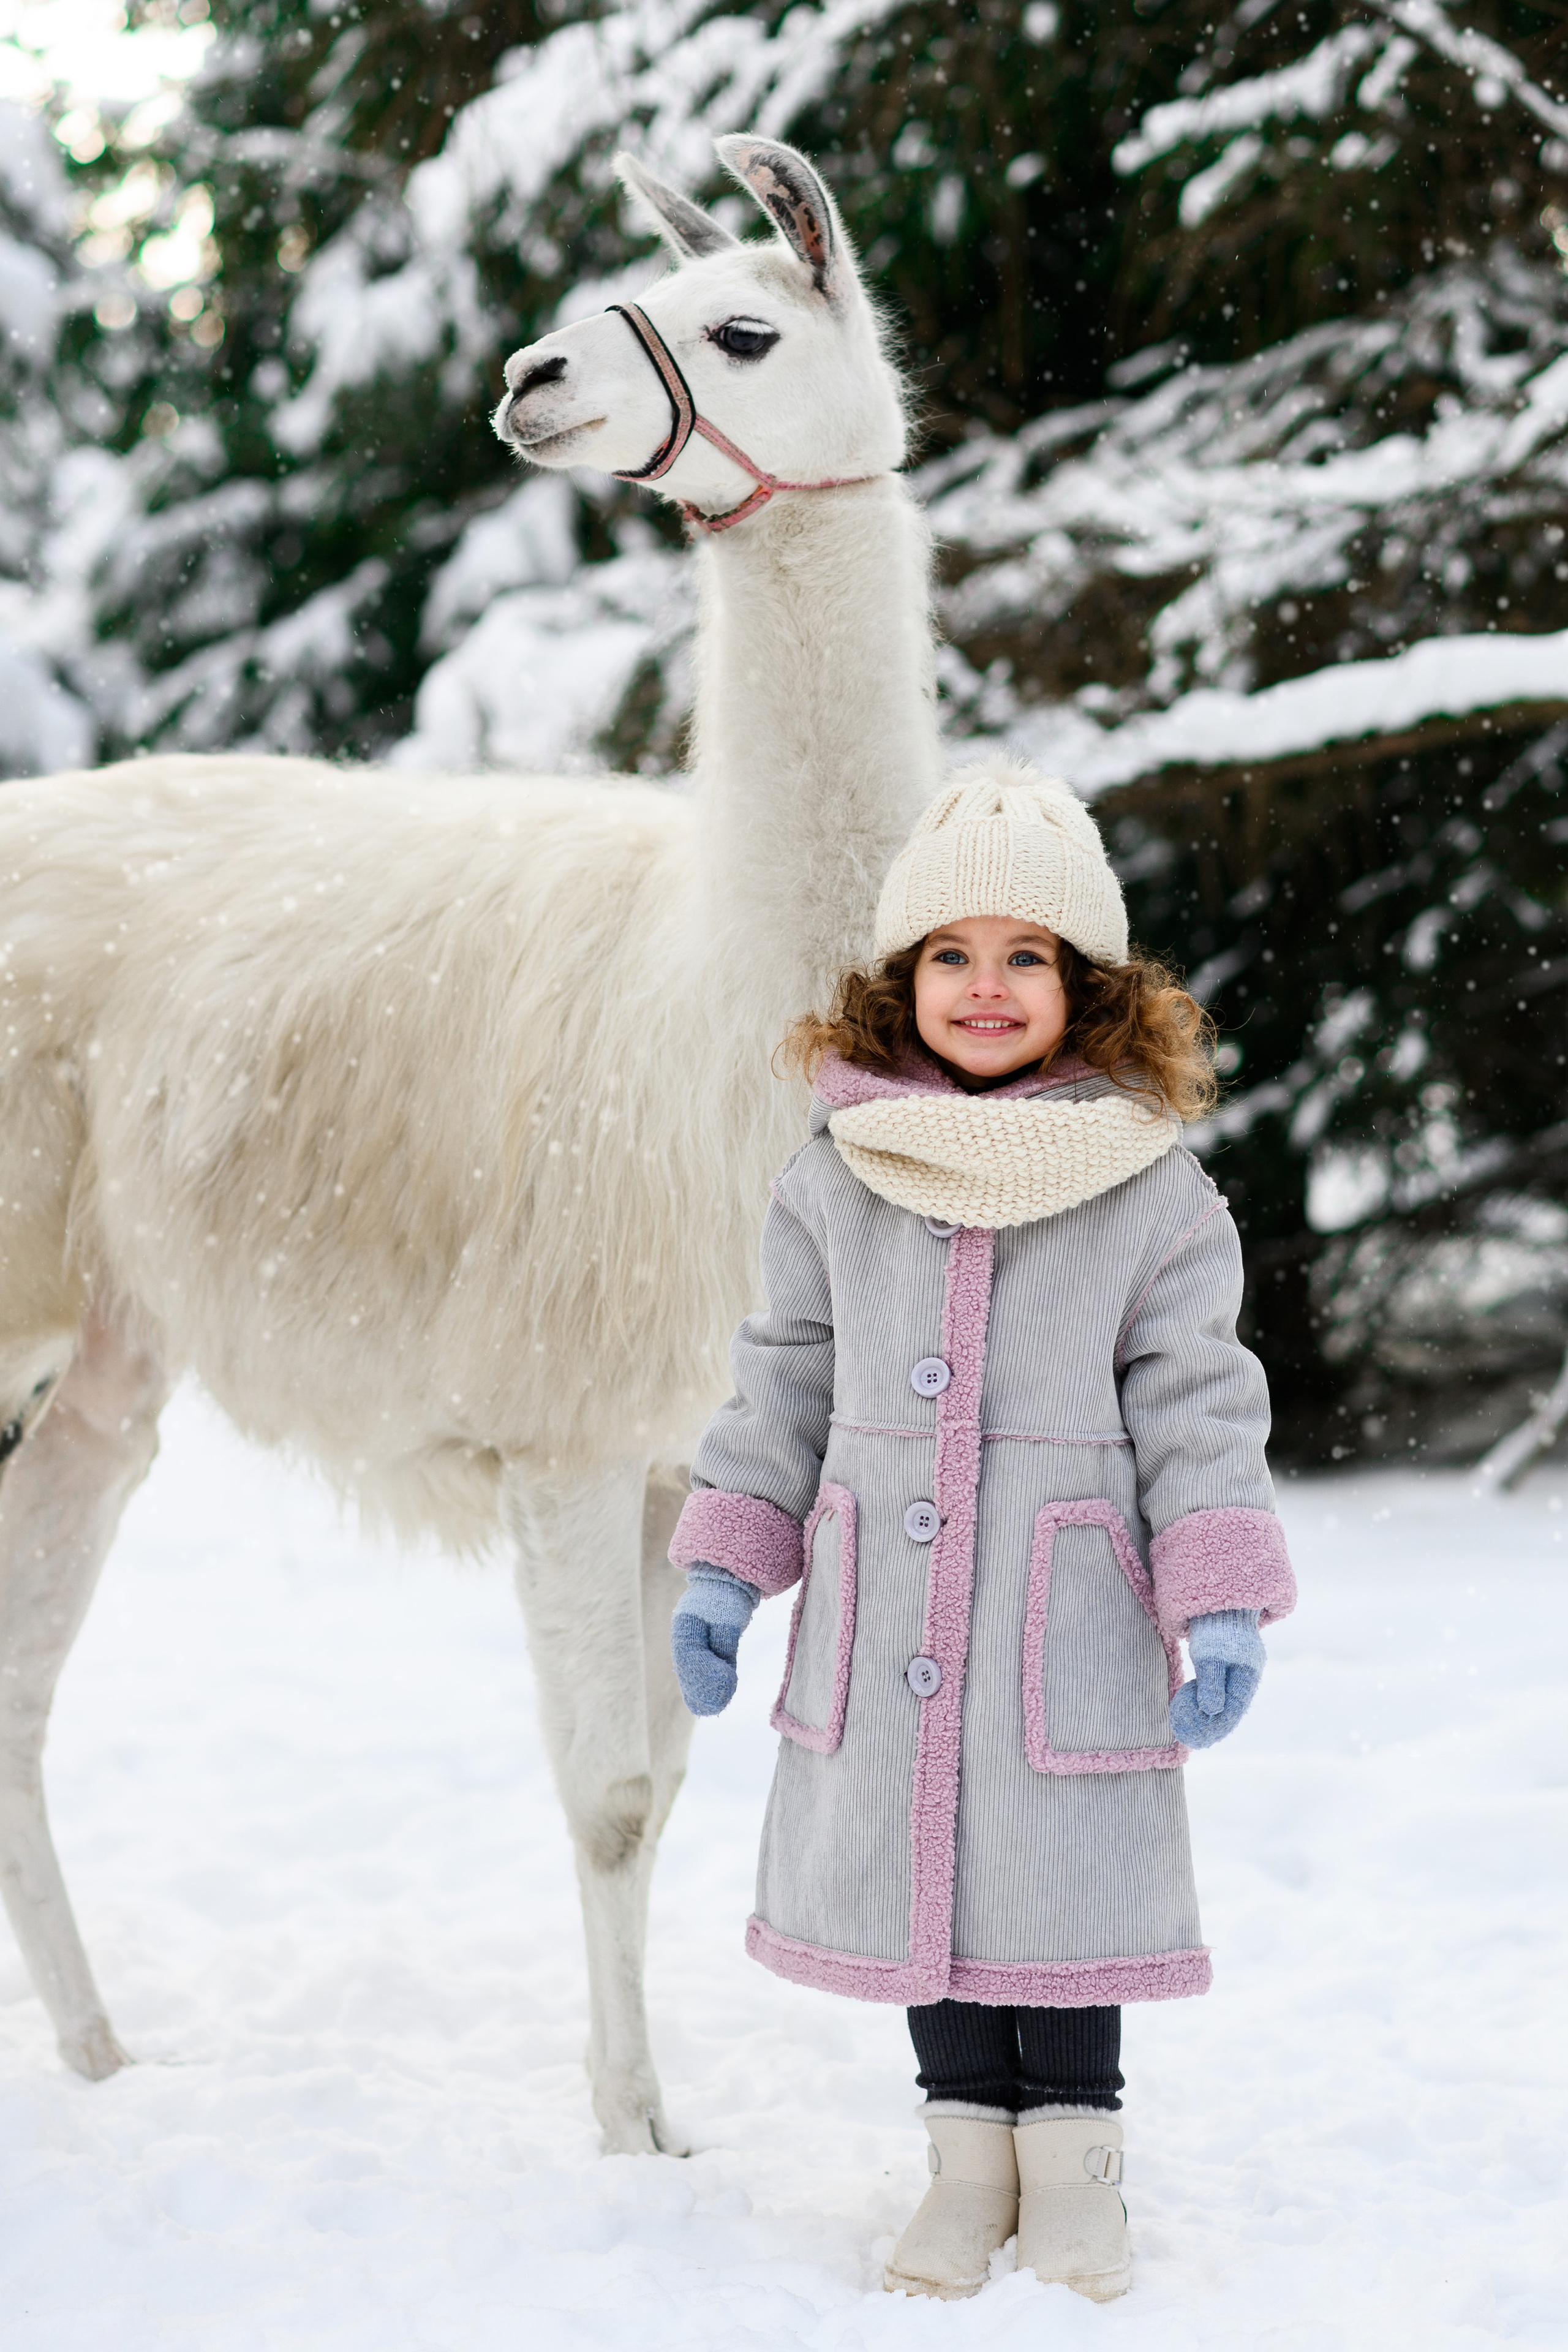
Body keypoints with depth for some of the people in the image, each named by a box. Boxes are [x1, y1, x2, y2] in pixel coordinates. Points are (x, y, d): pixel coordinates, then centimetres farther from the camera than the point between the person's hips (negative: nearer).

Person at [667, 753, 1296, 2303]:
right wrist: (722, 1570, 4)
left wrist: (1222, 1606, -10)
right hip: (881, 1636, 3)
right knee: (912, 1874, 10)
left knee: (1063, 1883, 5)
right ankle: (968, 2156, 27)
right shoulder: (836, 1178, 4)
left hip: (1068, 1626, -2)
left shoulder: (1151, 1190, -3)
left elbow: (1198, 1411, -2)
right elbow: (783, 1389, 9)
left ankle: (1074, 2167, 24)